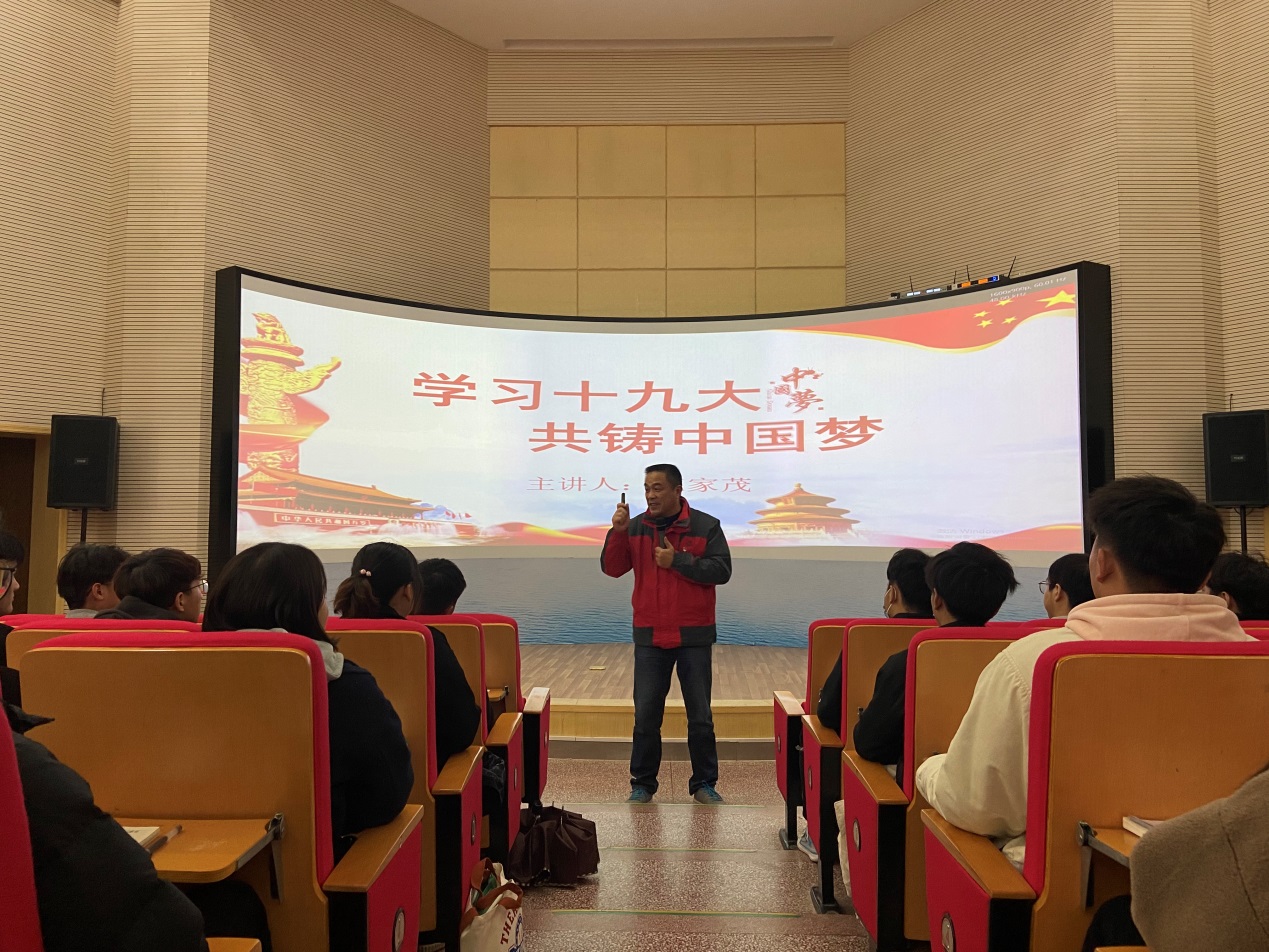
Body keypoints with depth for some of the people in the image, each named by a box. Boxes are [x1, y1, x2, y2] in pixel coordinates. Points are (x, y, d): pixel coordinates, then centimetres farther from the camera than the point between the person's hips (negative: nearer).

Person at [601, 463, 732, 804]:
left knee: (700, 716, 8)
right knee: (645, 715, 7)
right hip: (649, 636, 2)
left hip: (694, 636, -2)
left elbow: (721, 570, -12)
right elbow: (612, 568, -2)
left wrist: (677, 560, -19)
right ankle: (642, 784, 20)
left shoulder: (706, 526, -4)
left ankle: (704, 783, 22)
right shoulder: (636, 527, 4)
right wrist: (618, 531, -16)